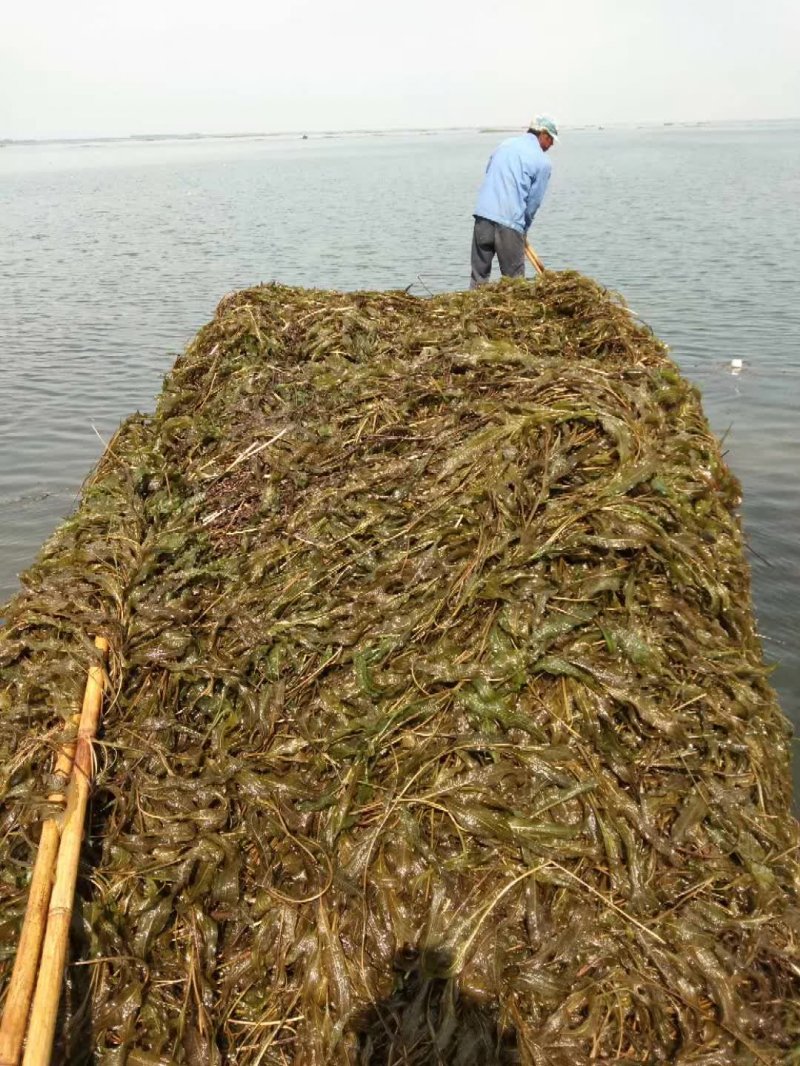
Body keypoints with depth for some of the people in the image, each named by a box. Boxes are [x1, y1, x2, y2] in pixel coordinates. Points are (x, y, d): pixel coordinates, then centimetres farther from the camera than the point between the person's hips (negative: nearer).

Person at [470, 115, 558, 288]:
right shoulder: (543, 162, 2)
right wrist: (524, 229, 17)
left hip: (483, 214, 5)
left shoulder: (505, 144, 18)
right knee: (514, 278, 4)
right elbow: (534, 201, 2)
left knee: (479, 275, 9)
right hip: (510, 221, -5)